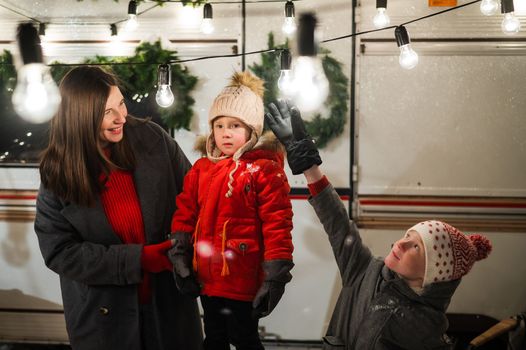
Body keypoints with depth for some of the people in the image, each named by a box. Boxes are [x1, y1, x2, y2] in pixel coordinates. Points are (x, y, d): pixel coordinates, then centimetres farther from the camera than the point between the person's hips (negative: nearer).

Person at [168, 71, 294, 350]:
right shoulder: (201, 168, 4)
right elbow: (185, 213, 7)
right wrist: (180, 258, 4)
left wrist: (275, 276, -16)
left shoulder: (265, 170, -13)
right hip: (207, 278, 6)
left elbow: (277, 224, -16)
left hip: (243, 280, -5)